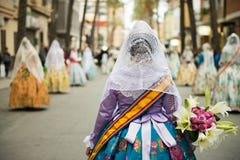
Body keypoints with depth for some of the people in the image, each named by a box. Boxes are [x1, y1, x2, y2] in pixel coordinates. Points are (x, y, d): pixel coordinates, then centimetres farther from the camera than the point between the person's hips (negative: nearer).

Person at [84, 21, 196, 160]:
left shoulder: (117, 78, -10)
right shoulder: (164, 78, -10)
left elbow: (105, 112, -3)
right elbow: (172, 112, -3)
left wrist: (93, 142, 10)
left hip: (122, 139, 0)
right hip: (158, 138, 0)